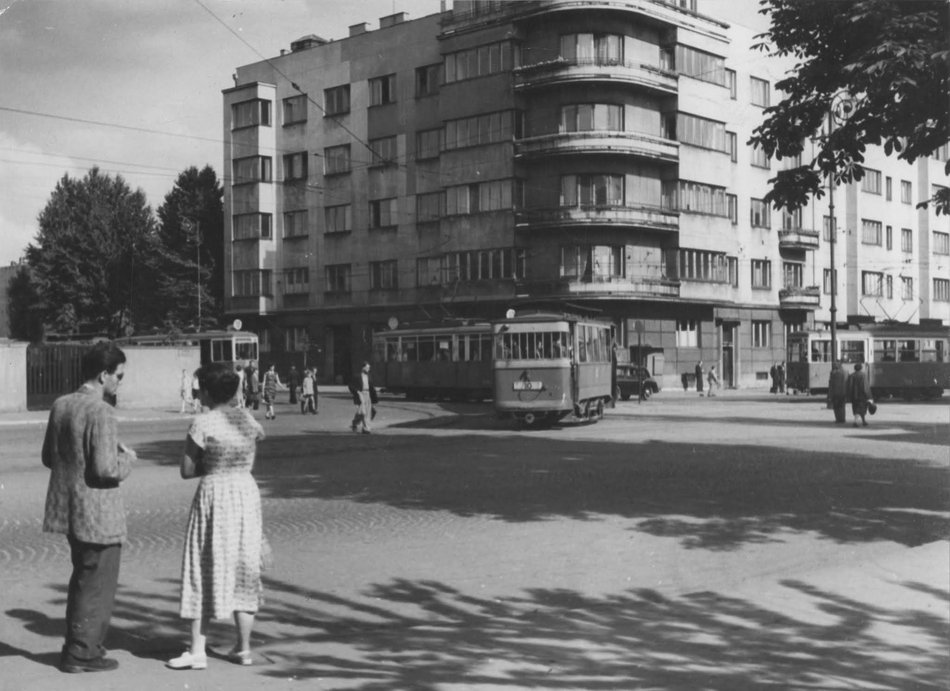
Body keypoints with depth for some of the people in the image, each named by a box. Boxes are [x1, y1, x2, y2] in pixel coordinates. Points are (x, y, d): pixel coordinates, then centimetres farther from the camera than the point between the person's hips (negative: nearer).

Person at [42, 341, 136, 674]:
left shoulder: (60, 405, 5)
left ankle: (77, 646, 33)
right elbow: (106, 469, -25)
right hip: (98, 512, -9)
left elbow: (49, 456, 13)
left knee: (83, 578, 23)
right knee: (99, 584, 6)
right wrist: (127, 459, -7)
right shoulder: (101, 412, -21)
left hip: (69, 509, 9)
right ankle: (82, 653, 14)